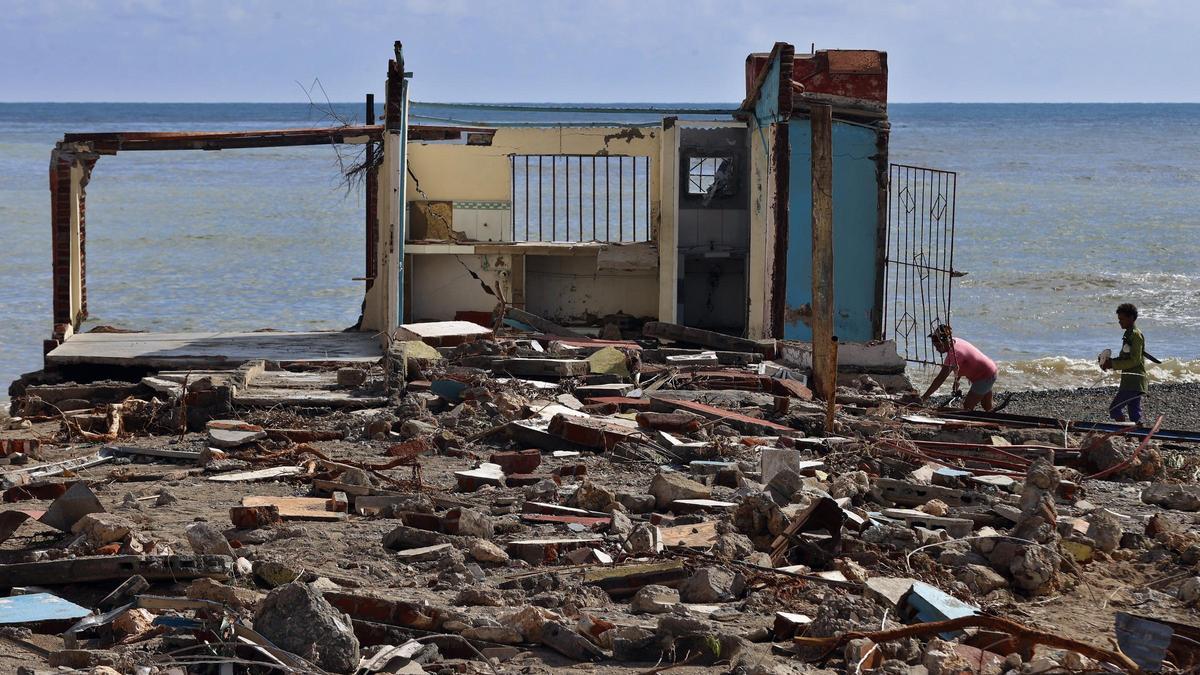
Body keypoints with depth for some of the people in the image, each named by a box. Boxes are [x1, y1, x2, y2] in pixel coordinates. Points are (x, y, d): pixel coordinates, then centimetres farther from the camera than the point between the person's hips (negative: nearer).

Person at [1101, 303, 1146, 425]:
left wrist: (1113, 364, -16)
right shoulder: (1128, 334, 18)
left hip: (1134, 382, -10)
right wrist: (1110, 362, 7)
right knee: (1134, 414, 9)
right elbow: (1124, 358, 24)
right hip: (1129, 382, 10)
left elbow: (1135, 360, -19)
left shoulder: (1136, 335, -13)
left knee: (1114, 408, -12)